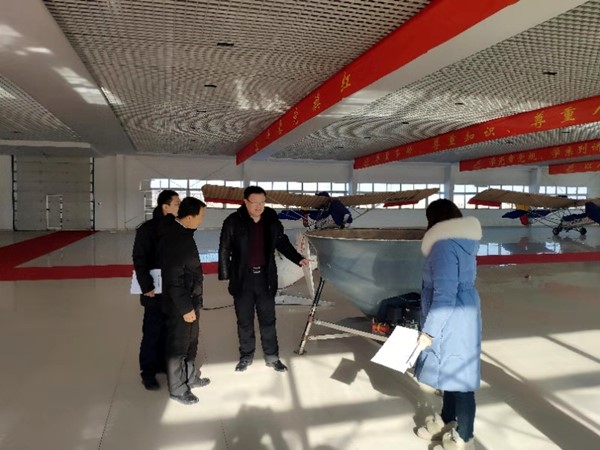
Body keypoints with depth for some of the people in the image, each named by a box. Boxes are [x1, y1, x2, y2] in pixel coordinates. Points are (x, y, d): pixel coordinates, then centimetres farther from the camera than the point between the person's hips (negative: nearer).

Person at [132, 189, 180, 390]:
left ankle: (163, 363, 32)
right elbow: (139, 260, -16)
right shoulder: (147, 229, -14)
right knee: (152, 331, 5)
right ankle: (148, 372, 18)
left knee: (169, 329, 16)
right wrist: (147, 286, -18)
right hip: (156, 291, -6)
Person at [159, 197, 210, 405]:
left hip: (191, 299, 9)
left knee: (191, 342, 24)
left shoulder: (182, 232, 5)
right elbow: (174, 279, -26)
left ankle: (191, 377, 42)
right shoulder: (173, 239, -26)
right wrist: (185, 307, -21)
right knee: (178, 346, 8)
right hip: (180, 303, -9)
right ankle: (177, 389, 26)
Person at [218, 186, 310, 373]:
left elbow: (283, 243, 11)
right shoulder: (233, 222, -10)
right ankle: (246, 356, 29)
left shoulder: (272, 220, -1)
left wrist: (298, 259, 0)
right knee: (244, 321, 12)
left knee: (268, 320, 11)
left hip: (265, 278, 2)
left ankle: (272, 357, 25)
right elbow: (224, 250, -5)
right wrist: (224, 276, -8)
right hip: (242, 279, -2)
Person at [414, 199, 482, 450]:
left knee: (459, 380, 3)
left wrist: (429, 331, -19)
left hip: (452, 322, -10)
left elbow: (445, 295, -25)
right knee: (451, 374, 22)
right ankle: (446, 423, 38)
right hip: (460, 318, 10)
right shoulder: (461, 242, 10)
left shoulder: (445, 246, -21)